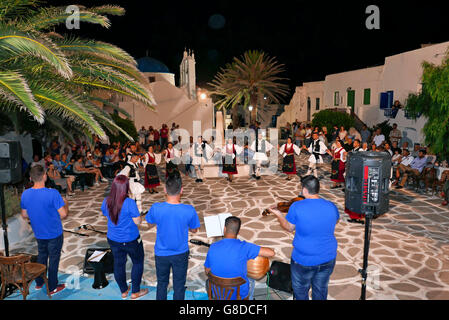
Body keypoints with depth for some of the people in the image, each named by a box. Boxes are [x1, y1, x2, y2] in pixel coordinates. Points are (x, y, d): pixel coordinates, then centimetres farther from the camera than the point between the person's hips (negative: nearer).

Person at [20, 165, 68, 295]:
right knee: (53, 260, 12)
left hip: (38, 234, 5)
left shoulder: (25, 194, -10)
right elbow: (63, 215, -23)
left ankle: (39, 283, 41)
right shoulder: (53, 193, -27)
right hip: (54, 234, -5)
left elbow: (24, 215, 3)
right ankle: (52, 288, 26)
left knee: (41, 257, 26)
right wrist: (65, 204, -5)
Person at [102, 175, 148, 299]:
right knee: (138, 262, 17)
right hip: (131, 240, -5)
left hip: (113, 239, 5)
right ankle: (135, 292, 27)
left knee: (118, 264, 21)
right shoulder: (129, 202, -27)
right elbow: (137, 221, -19)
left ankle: (123, 291, 38)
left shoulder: (106, 201, -10)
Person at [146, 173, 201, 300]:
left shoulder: (156, 208, -24)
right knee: (179, 286, 20)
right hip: (181, 254, -1)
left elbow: (151, 223, -1)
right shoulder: (189, 210, -25)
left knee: (162, 283, 25)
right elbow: (194, 230, -6)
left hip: (161, 254, 1)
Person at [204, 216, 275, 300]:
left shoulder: (213, 247, -14)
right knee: (251, 280, 31)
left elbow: (207, 272, -2)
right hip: (239, 295, -2)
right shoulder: (243, 247, -23)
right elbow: (271, 253, -23)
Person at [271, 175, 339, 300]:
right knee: (321, 290, 25)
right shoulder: (331, 206, -10)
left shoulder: (296, 207, -20)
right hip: (328, 258, 3)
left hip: (303, 260, -3)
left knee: (300, 291, 21)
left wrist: (279, 215, 8)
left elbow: (289, 228, -5)